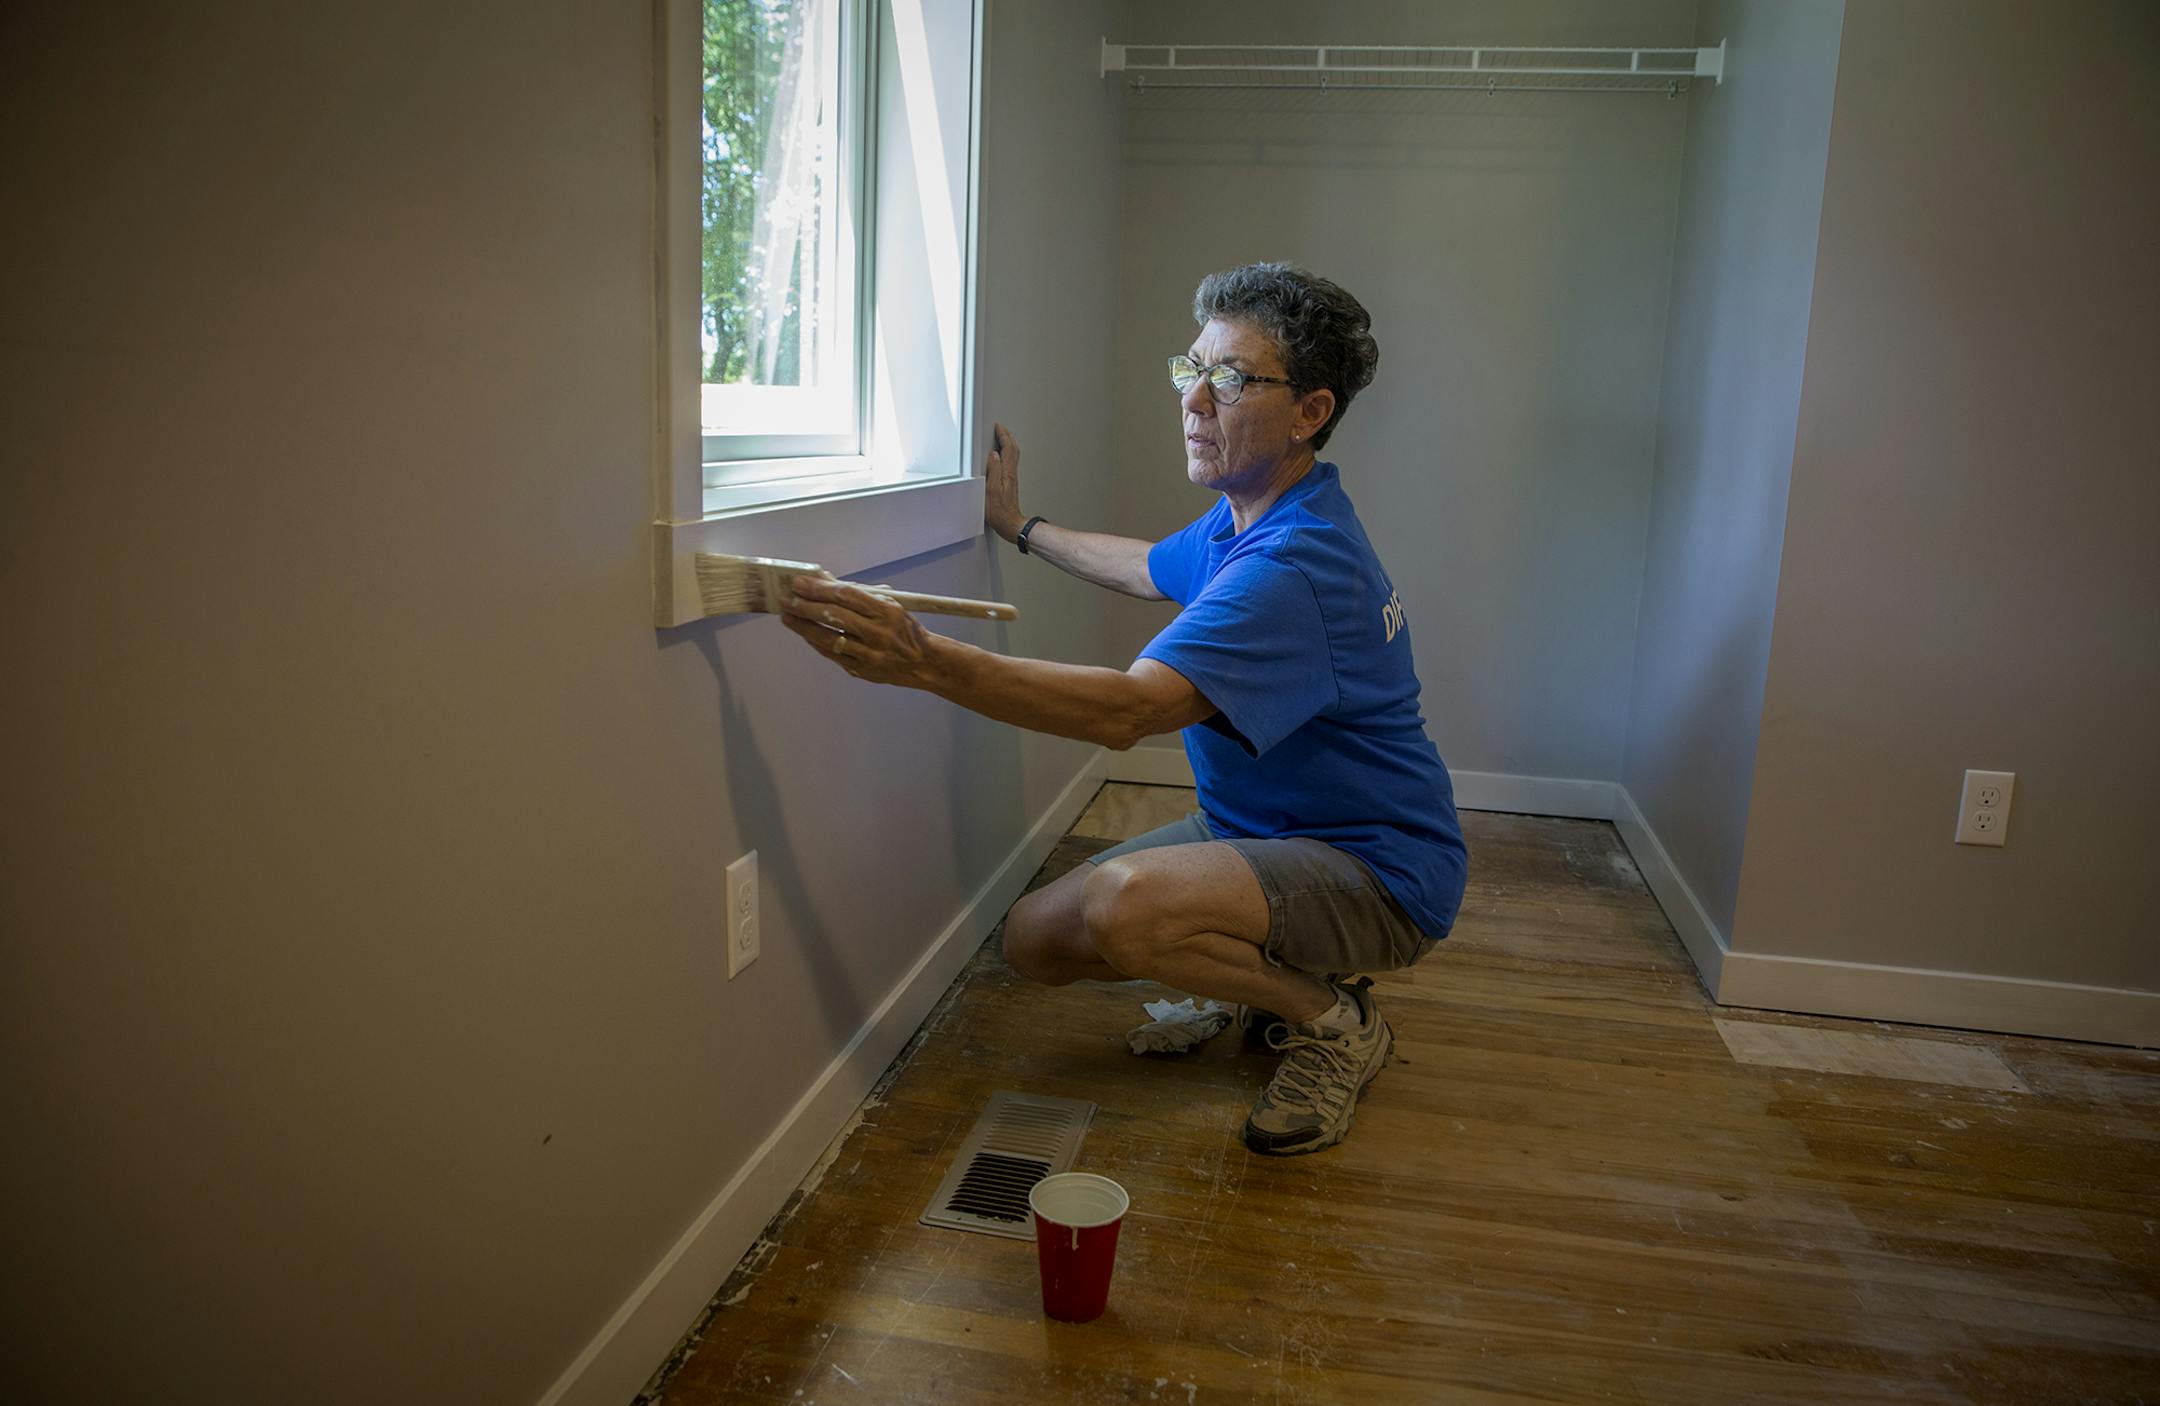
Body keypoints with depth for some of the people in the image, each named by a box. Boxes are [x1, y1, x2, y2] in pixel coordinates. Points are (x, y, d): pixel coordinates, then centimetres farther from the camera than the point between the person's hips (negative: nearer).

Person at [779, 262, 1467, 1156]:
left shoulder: (1293, 564, -29)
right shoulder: (1244, 519, 5)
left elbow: (1127, 710, -40)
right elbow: (1152, 569, 28)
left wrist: (923, 660, -49)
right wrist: (1019, 527, 35)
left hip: (1378, 872, -10)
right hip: (1256, 828, 10)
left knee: (1123, 905, -36)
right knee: (1036, 938, 1)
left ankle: (1335, 1023, -8)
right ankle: (1280, 973, 17)